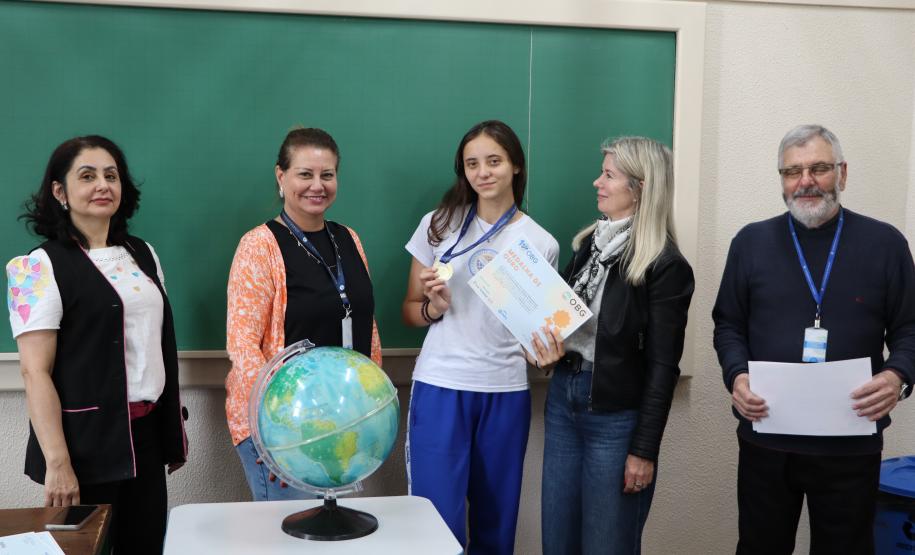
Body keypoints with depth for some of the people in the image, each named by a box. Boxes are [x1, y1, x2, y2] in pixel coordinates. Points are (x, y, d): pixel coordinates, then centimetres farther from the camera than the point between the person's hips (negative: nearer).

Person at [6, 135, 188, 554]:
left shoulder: (143, 255, 10)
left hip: (146, 434, 6)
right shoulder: (41, 267, -9)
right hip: (87, 442, -6)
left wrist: (175, 426, 15)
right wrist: (57, 462, -20)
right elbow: (35, 372, -14)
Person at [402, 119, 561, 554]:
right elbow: (410, 311, 9)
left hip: (505, 393, 1)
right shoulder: (439, 225, 3)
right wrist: (434, 307, -13)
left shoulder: (540, 243, 3)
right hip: (440, 388, -1)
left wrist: (549, 351, -11)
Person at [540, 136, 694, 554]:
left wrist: (644, 450, -13)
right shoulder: (588, 243, 7)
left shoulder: (665, 266, -13)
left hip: (617, 417, -6)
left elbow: (662, 366, -13)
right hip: (563, 399, 7)